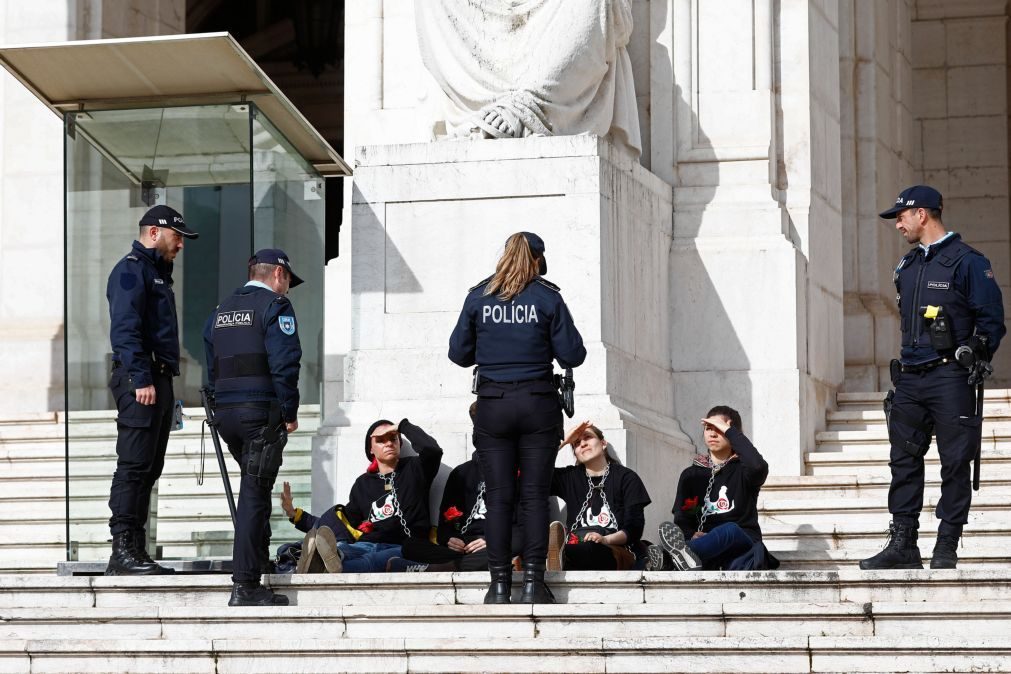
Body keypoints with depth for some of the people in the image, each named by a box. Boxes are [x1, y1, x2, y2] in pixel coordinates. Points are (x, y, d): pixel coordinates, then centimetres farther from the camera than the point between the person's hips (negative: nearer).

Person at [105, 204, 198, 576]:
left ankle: (136, 551, 12)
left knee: (148, 468, 10)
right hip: (139, 380, -10)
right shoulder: (132, 269, -7)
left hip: (158, 380, 10)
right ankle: (123, 551, -15)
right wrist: (141, 379, -23)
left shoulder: (157, 273, 25)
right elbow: (125, 329, -17)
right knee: (134, 465, -13)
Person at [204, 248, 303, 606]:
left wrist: (222, 406, 18)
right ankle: (245, 586, -9)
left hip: (225, 412, 7)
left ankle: (259, 556, 31)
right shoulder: (275, 306, -4)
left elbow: (211, 368, 17)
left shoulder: (221, 311, 19)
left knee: (254, 487, 24)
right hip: (262, 412, -7)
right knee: (254, 494, -7)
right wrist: (290, 413, -8)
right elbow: (284, 364, -14)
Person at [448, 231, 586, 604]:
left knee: (498, 497, 4)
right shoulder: (547, 298, -2)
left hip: (492, 405, 1)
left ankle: (499, 585, 2)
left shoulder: (478, 297, 2)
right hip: (537, 403, -1)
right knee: (534, 496, 3)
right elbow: (572, 355, -3)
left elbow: (458, 353, 6)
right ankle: (532, 582, 0)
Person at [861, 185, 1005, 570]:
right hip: (910, 379, 7)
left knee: (955, 463, -2)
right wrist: (904, 370, 18)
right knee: (904, 461, 5)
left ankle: (946, 548, 1)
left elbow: (992, 320, -5)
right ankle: (903, 545, 8)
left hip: (950, 380, -7)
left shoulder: (967, 262, -6)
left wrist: (974, 363, -7)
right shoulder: (907, 267, 17)